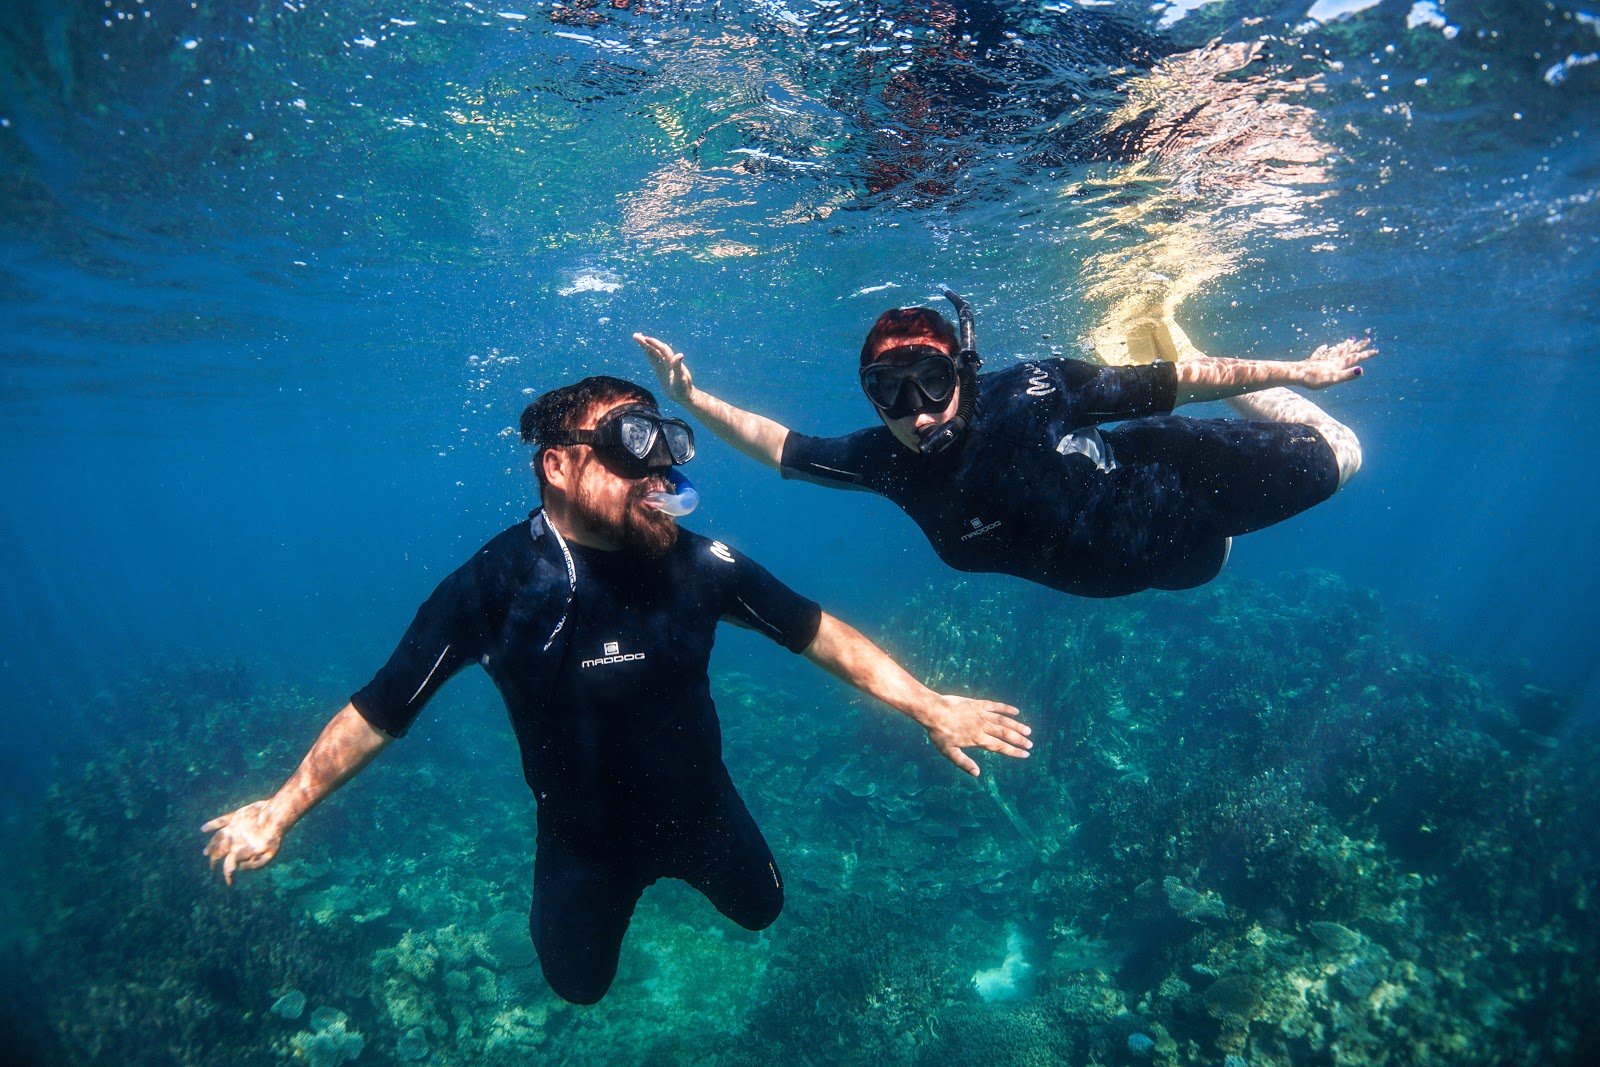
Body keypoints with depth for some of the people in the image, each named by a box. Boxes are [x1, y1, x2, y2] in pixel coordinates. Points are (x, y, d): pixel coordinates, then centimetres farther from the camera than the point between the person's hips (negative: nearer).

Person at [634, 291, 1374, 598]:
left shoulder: (1030, 391, -35)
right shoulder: (886, 463, -26)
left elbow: (1174, 383, -24)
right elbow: (782, 447, -17)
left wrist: (1292, 371, -18)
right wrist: (690, 399, -25)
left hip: (1163, 482, -3)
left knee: (1332, 456, 12)